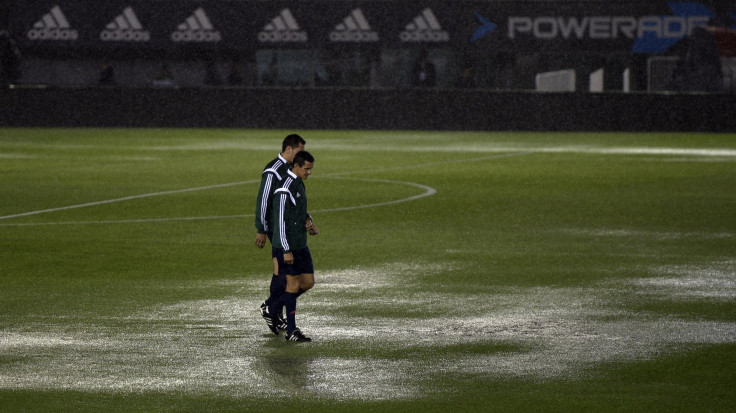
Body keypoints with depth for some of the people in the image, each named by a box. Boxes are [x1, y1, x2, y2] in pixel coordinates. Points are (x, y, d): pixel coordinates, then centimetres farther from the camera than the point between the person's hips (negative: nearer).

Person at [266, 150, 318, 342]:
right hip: (287, 245, -9)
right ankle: (291, 331, -1)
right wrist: (286, 250, -21)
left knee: (308, 282, 8)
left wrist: (308, 220, 6)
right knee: (294, 283, -7)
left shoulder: (299, 185, 13)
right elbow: (280, 220, -19)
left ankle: (275, 308, 25)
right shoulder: (285, 189, -17)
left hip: (301, 244, 9)